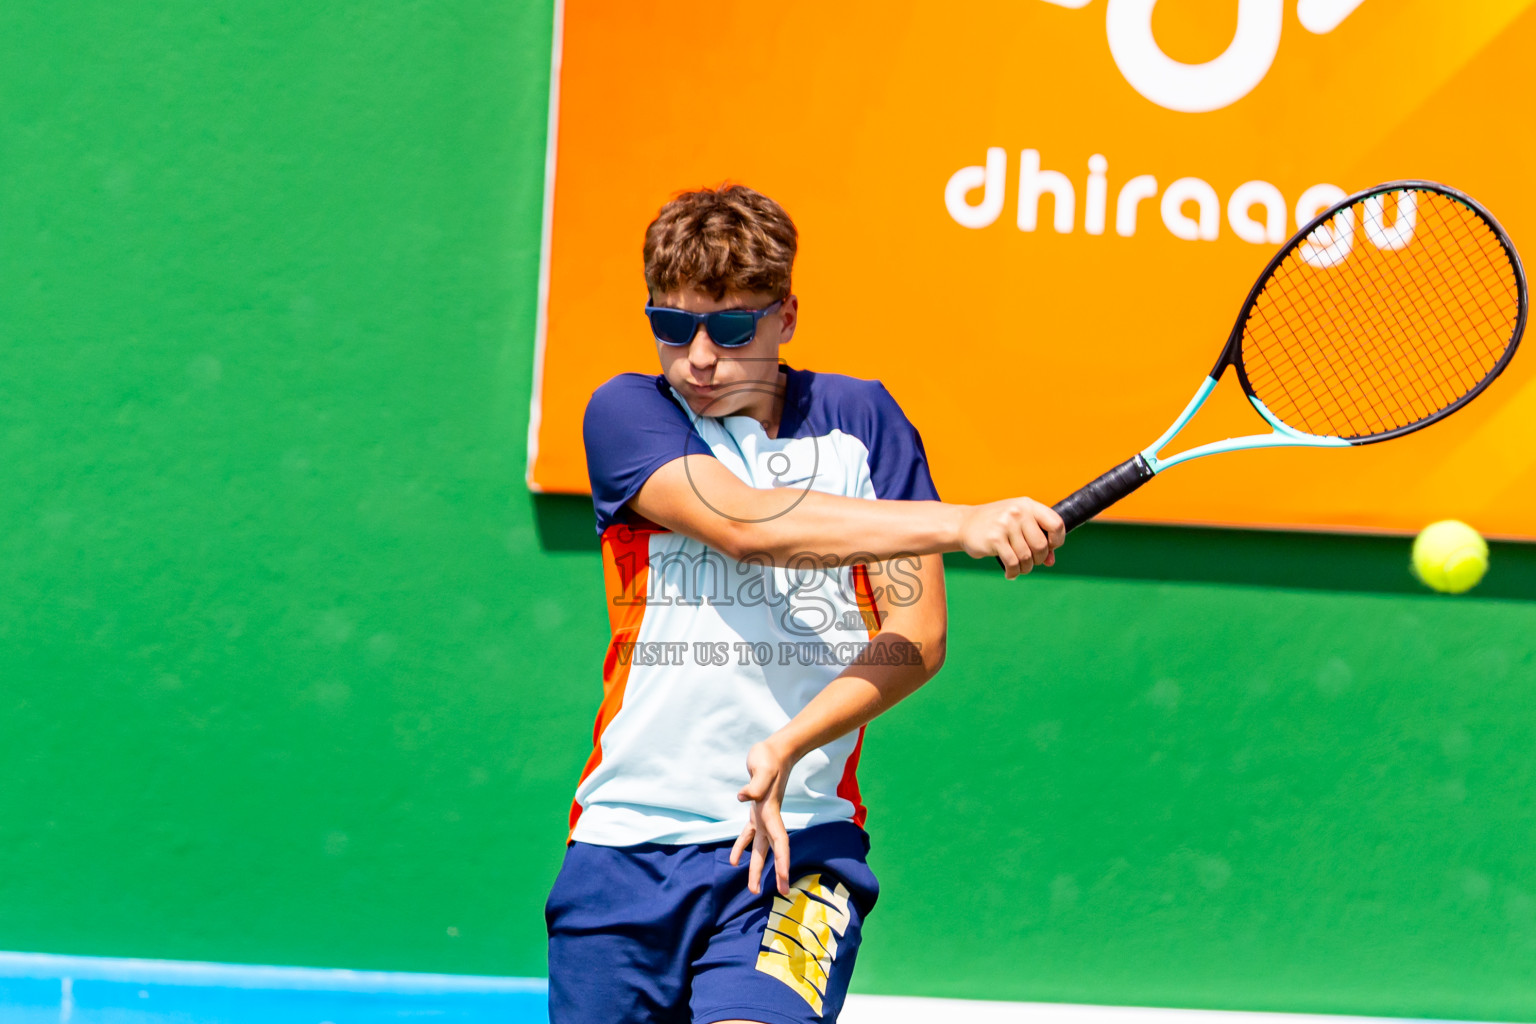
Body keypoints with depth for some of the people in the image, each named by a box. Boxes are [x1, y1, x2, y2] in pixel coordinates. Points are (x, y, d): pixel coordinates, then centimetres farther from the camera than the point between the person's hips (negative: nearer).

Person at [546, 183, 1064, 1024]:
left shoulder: (858, 418, 8)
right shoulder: (627, 412, 3)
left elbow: (917, 635, 1)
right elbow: (746, 522, -17)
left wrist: (788, 745, -15)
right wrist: (959, 524, -25)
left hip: (796, 835, -1)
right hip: (624, 836, 1)